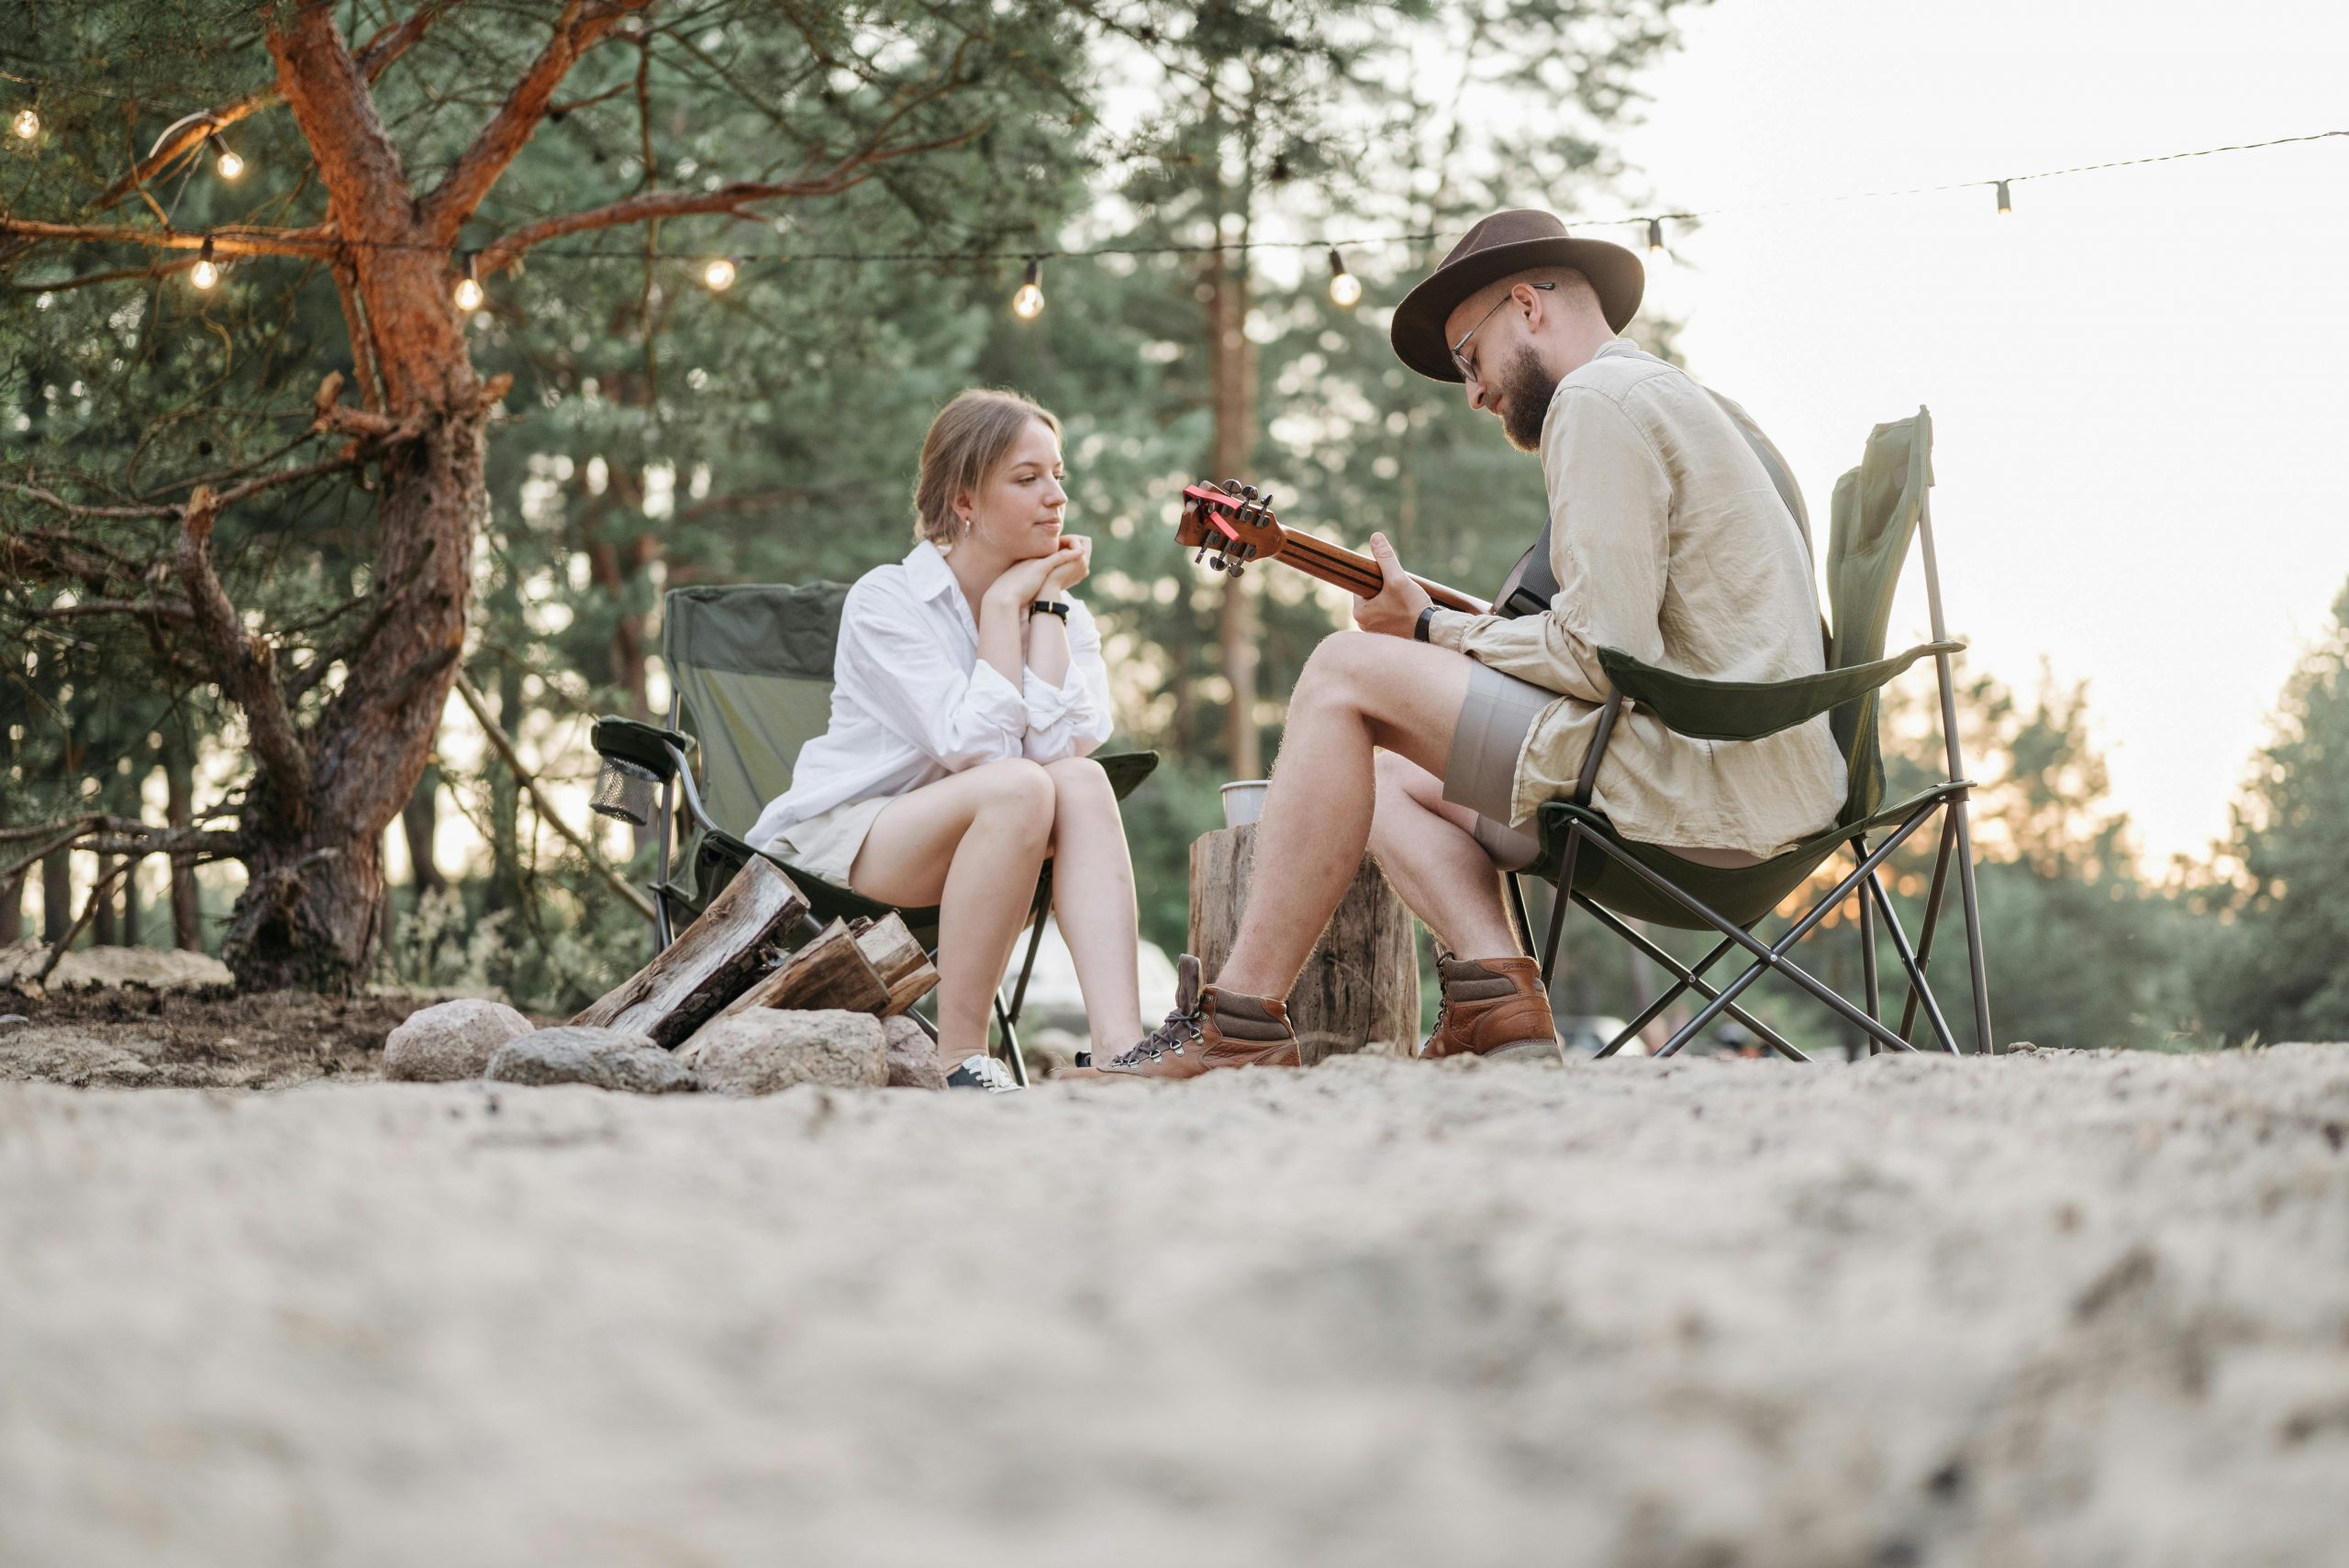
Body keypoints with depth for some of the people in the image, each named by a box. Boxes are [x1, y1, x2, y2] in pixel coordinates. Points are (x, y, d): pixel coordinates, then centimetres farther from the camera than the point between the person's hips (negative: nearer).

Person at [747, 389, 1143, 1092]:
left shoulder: (1064, 611, 4)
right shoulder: (886, 601, -11)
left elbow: (1058, 742, -17)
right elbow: (975, 748, -25)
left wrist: (1047, 602, -13)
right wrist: (1004, 603, -16)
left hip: (969, 842, 5)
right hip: (841, 837, -5)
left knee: (1083, 782, -26)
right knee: (1019, 788, -32)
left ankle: (1121, 1048, -39)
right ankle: (959, 1057, -27)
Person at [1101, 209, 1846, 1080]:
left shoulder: (1597, 401, -8)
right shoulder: (1682, 402, 25)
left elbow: (1605, 654, -18)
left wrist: (1435, 631, -3)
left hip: (1698, 794, -11)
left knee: (1345, 674, -7)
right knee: (1389, 780, 18)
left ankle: (1239, 1028, -9)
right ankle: (1495, 1000, -6)